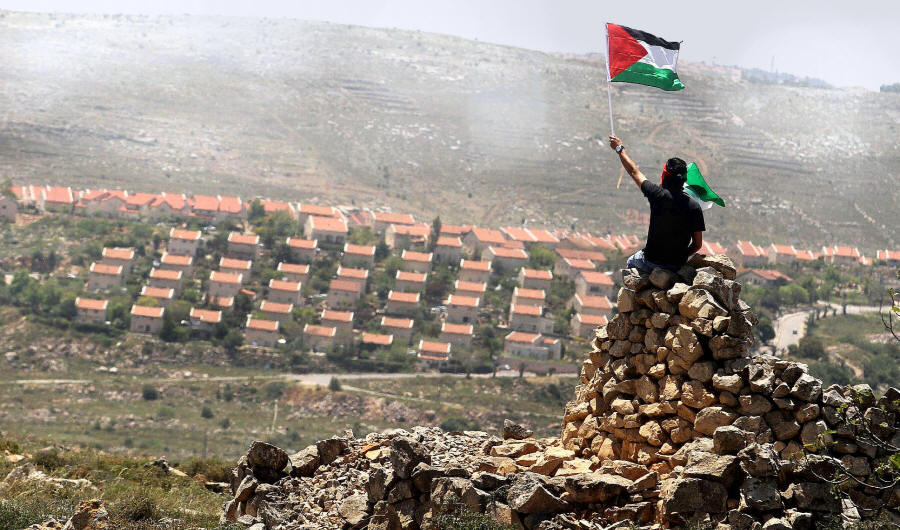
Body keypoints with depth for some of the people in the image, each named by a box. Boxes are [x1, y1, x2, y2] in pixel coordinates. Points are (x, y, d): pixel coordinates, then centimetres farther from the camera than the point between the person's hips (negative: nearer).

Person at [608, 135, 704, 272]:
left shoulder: (658, 195, -19)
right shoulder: (694, 207, -13)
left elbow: (634, 172, -2)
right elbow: (698, 244, -6)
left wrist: (620, 149, 12)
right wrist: (681, 257, 13)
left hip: (651, 262, -2)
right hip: (678, 265, 2)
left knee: (630, 262, 31)